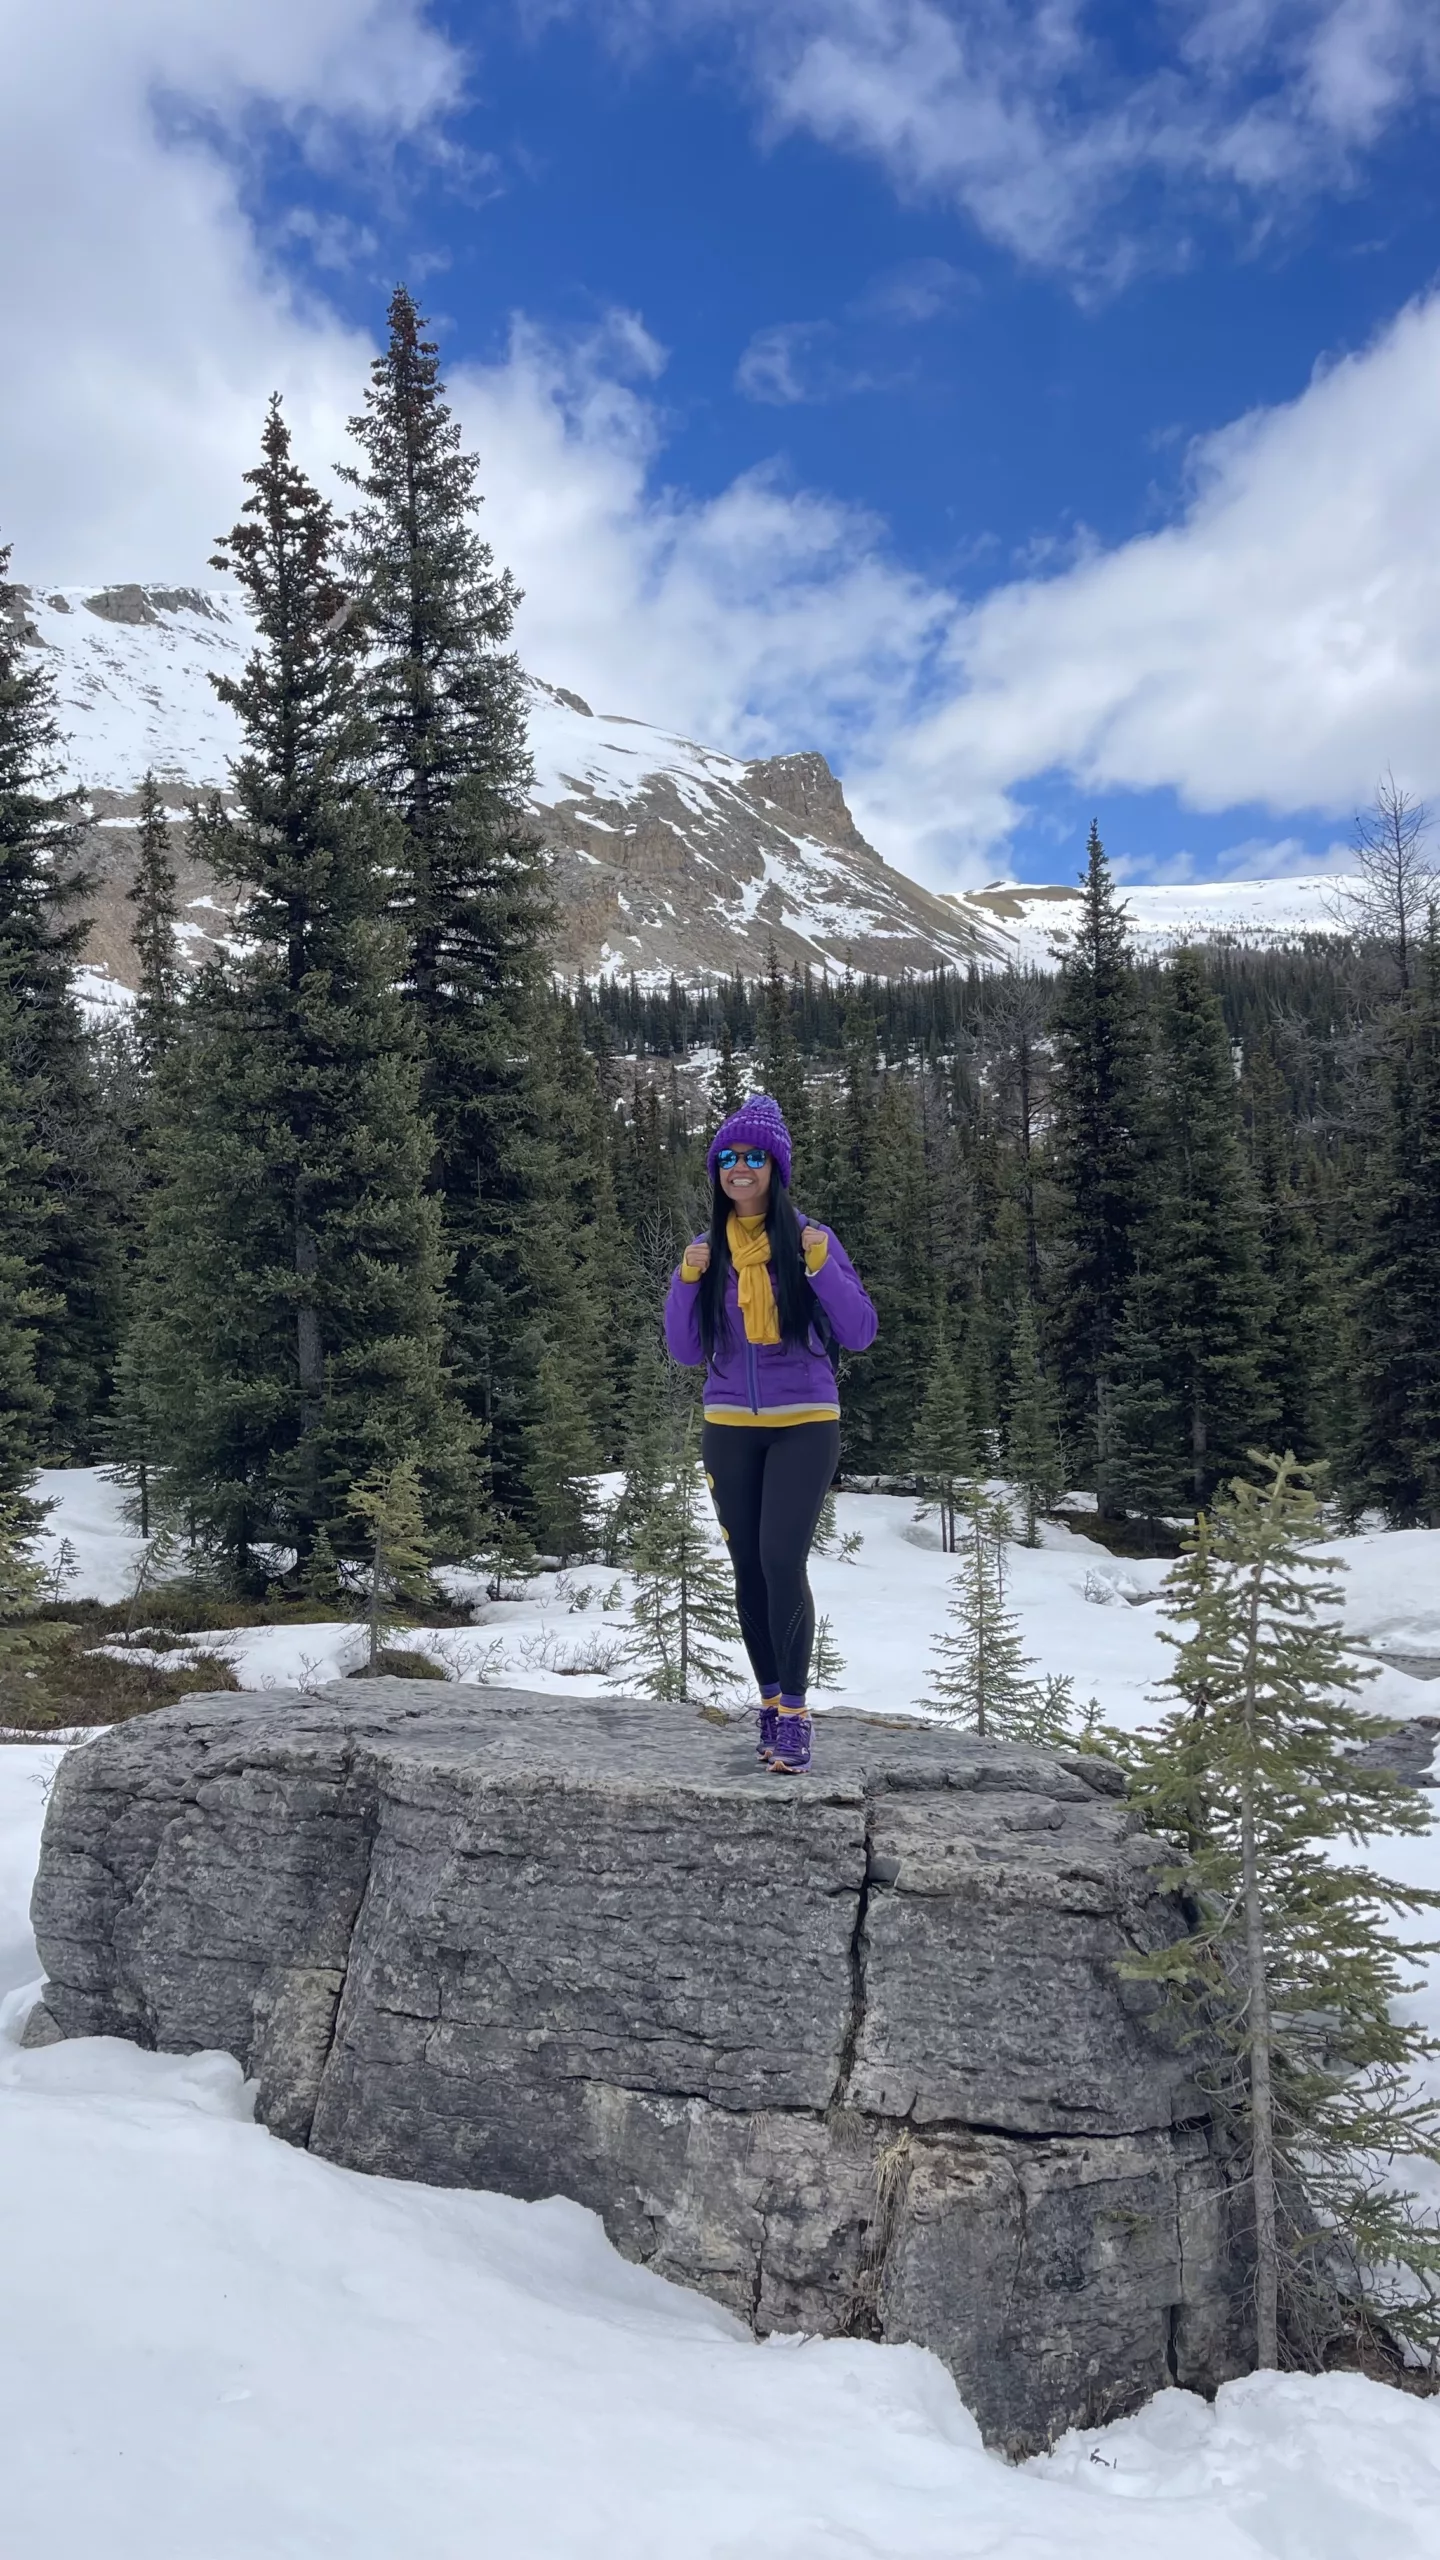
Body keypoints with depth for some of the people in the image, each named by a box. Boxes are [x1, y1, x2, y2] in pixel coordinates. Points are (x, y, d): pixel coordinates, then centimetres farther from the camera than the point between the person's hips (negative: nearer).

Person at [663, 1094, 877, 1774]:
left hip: (804, 1426, -3)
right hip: (729, 1430, 3)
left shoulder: (810, 1239, -2)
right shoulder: (706, 1250, 6)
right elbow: (686, 1352, 5)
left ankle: (794, 1712, -5)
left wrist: (822, 1267, -18)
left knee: (782, 1562, -15)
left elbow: (859, 1335, -6)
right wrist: (687, 1282, -9)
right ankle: (769, 1702, 22)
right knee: (749, 1571, 7)